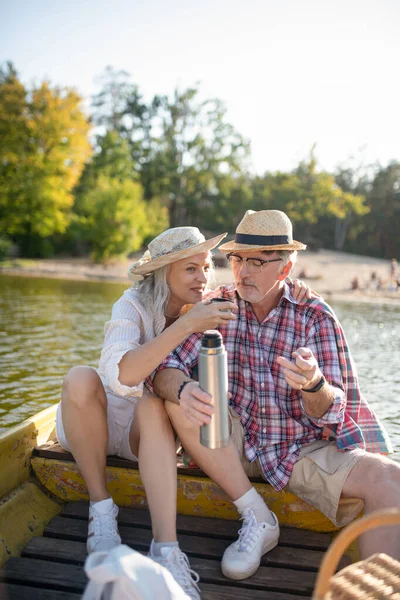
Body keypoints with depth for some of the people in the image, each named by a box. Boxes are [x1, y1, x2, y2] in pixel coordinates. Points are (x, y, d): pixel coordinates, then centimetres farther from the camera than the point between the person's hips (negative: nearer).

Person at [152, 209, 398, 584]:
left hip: (307, 447, -2)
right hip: (240, 441, 2)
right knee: (180, 403, -24)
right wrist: (183, 389, -38)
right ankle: (257, 520, -10)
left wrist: (314, 384, -36)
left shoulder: (316, 316, -8)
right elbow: (165, 367, -13)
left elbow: (331, 414, -12)